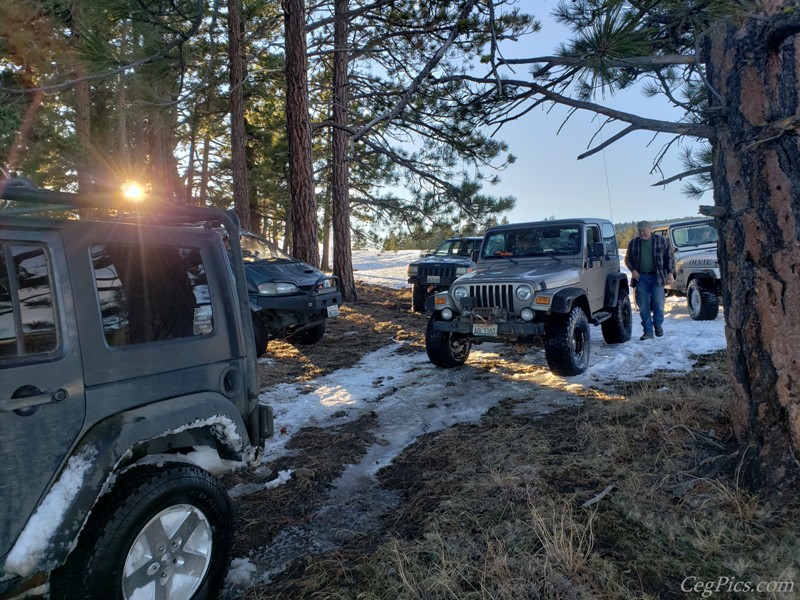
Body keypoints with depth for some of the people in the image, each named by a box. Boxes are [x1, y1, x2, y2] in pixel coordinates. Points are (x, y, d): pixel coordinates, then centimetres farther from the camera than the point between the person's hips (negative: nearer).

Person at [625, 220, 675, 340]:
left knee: (658, 303, -3)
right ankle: (648, 331, 7)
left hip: (656, 276, -1)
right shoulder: (634, 243, 8)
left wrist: (670, 273, -2)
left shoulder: (661, 240, 5)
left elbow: (669, 258, 7)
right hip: (641, 277, 1)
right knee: (643, 306, -1)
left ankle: (658, 325, 22)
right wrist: (633, 270, -2)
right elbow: (628, 259, 15)